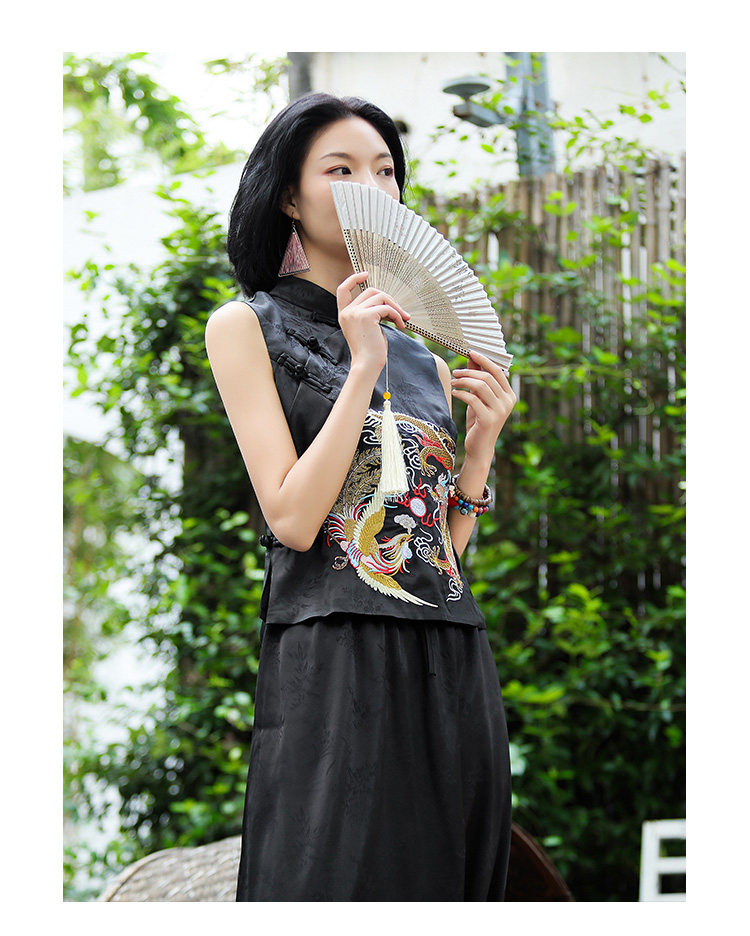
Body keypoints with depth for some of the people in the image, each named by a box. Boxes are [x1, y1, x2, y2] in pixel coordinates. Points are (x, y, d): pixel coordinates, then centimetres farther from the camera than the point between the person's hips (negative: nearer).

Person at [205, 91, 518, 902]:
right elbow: (293, 520, -9)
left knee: (443, 881, 7)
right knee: (339, 880, -6)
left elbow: (448, 546, 16)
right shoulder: (245, 326, 4)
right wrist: (363, 367, -9)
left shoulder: (424, 358, 18)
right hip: (334, 669, -5)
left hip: (455, 669, 6)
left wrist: (482, 441, 2)